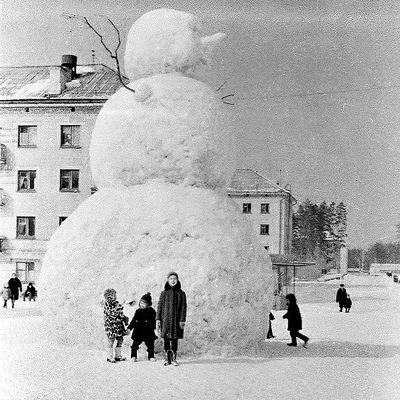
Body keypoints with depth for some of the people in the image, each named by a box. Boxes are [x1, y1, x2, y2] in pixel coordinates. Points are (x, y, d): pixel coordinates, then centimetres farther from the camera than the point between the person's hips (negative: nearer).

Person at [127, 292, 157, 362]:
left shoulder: (151, 311, 0)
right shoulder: (138, 311, 6)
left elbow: (153, 321, -1)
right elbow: (134, 320, 9)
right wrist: (129, 328, 3)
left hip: (148, 331, -1)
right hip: (138, 331, 1)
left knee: (150, 344, 4)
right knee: (135, 344, 0)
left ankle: (151, 356, 17)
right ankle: (133, 356, 11)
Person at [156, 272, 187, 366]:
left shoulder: (181, 293, 5)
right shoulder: (164, 293, 8)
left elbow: (183, 308, 2)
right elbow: (159, 306, 6)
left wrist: (182, 320, -7)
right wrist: (158, 319, -2)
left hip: (176, 319, -1)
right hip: (165, 319, 1)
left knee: (174, 340, 1)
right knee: (166, 340, 1)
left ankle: (174, 359, 9)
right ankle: (167, 359, 8)